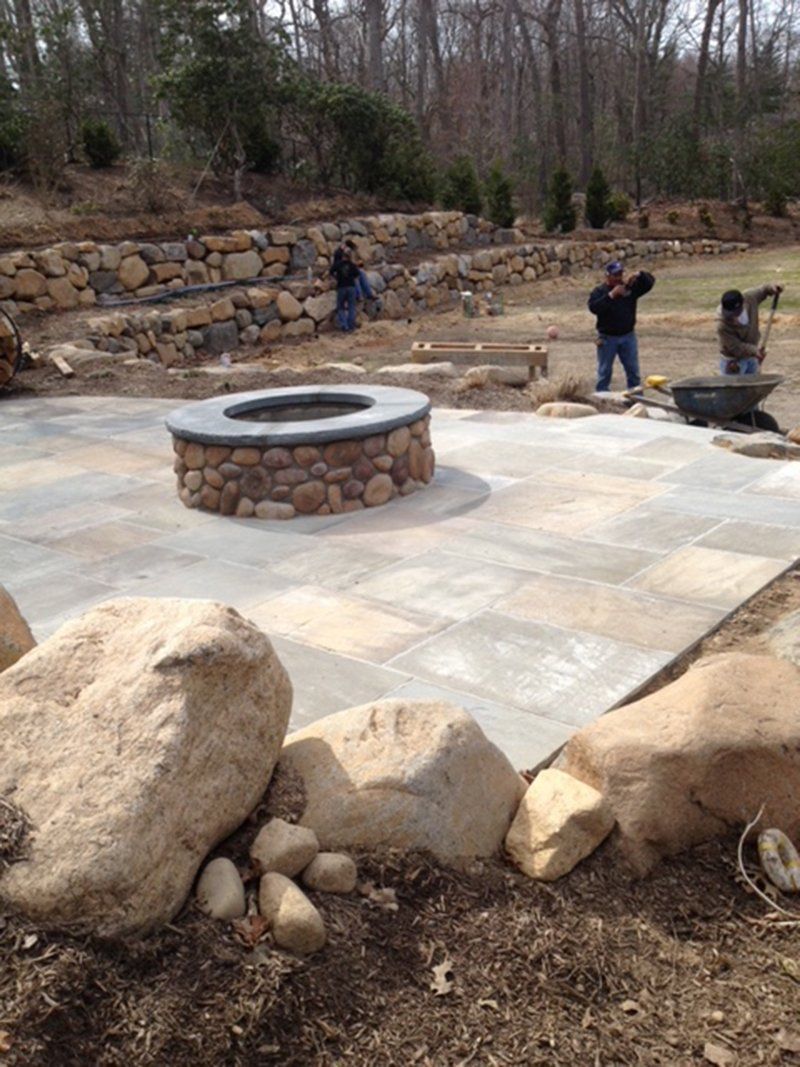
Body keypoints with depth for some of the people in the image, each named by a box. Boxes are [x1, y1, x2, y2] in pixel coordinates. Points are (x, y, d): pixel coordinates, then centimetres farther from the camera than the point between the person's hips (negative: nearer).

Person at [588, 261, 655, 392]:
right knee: (604, 372, 4)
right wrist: (611, 295, -26)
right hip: (607, 338, -3)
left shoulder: (631, 287, 4)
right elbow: (593, 307, -21)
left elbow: (650, 281, 2)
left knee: (633, 370, 10)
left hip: (628, 336, 3)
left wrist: (639, 275, -18)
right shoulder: (599, 291, -5)